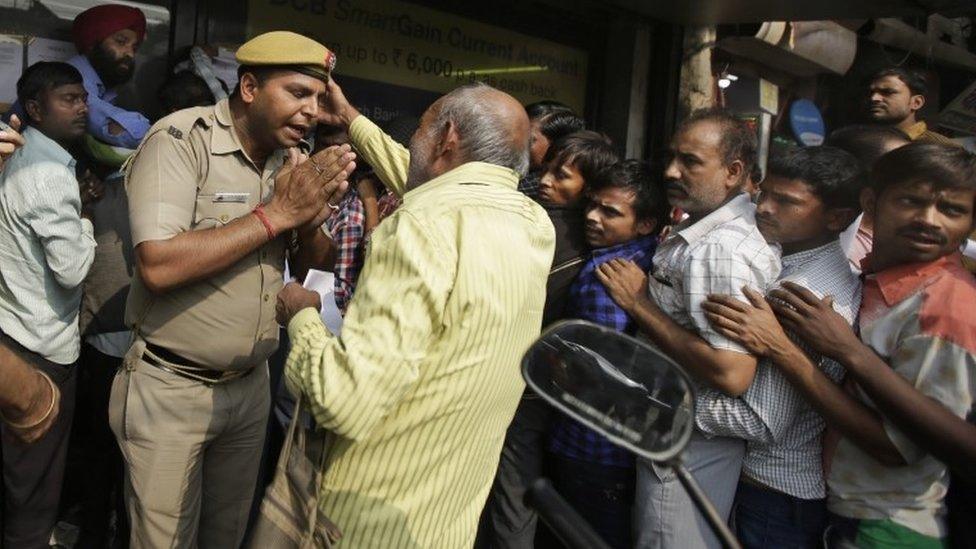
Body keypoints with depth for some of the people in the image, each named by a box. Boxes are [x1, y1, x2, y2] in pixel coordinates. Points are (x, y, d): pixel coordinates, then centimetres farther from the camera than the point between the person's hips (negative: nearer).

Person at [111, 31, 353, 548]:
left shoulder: (291, 156, 2)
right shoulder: (180, 140, -17)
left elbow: (311, 262, 6)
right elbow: (158, 265, -29)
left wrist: (315, 213, -16)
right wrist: (277, 212, -25)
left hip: (250, 384, 6)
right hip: (172, 387, -5)